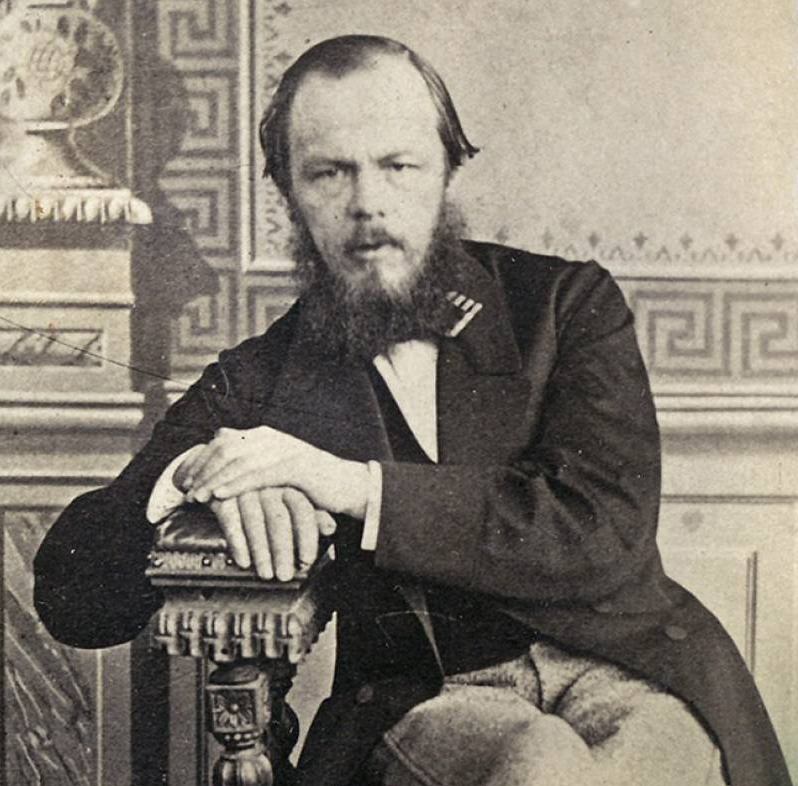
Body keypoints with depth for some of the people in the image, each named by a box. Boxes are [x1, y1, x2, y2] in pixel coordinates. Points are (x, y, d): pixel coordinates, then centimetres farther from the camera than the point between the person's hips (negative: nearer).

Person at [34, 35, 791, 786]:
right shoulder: (258, 383, 5)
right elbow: (70, 598, 1)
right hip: (417, 704, -1)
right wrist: (194, 475, -20)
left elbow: (607, 534, -10)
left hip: (626, 673, 2)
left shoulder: (569, 303, 4)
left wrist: (360, 487, -18)